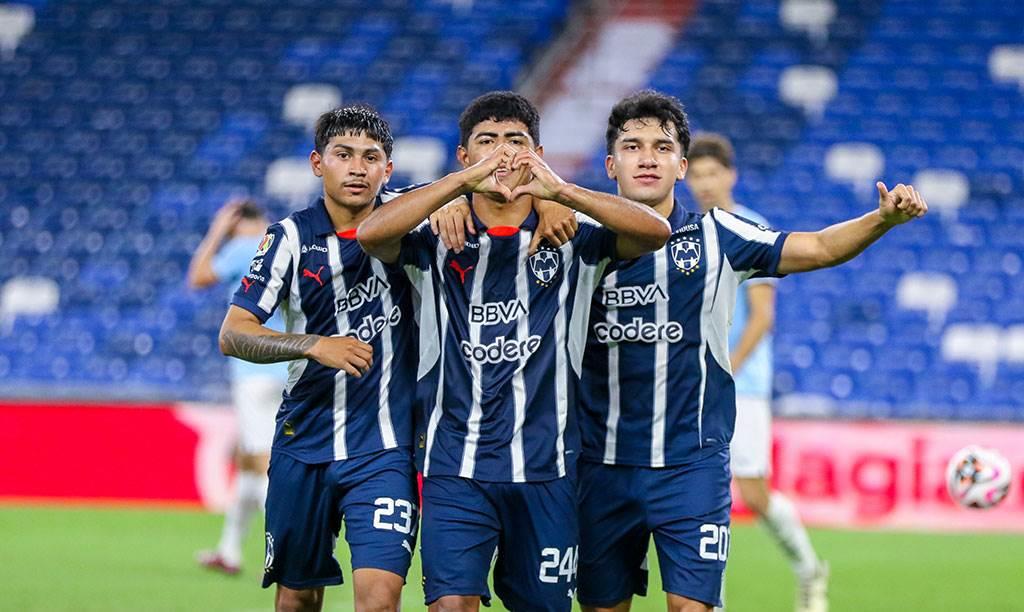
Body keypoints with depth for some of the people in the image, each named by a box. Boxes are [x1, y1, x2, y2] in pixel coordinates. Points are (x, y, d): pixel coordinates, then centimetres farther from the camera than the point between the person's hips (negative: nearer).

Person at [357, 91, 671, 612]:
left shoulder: (570, 241, 5)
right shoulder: (439, 241, 4)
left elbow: (654, 232, -12)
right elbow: (371, 235, -17)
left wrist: (560, 191, -27)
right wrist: (463, 180, -27)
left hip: (546, 468, 1)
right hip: (457, 466, -1)